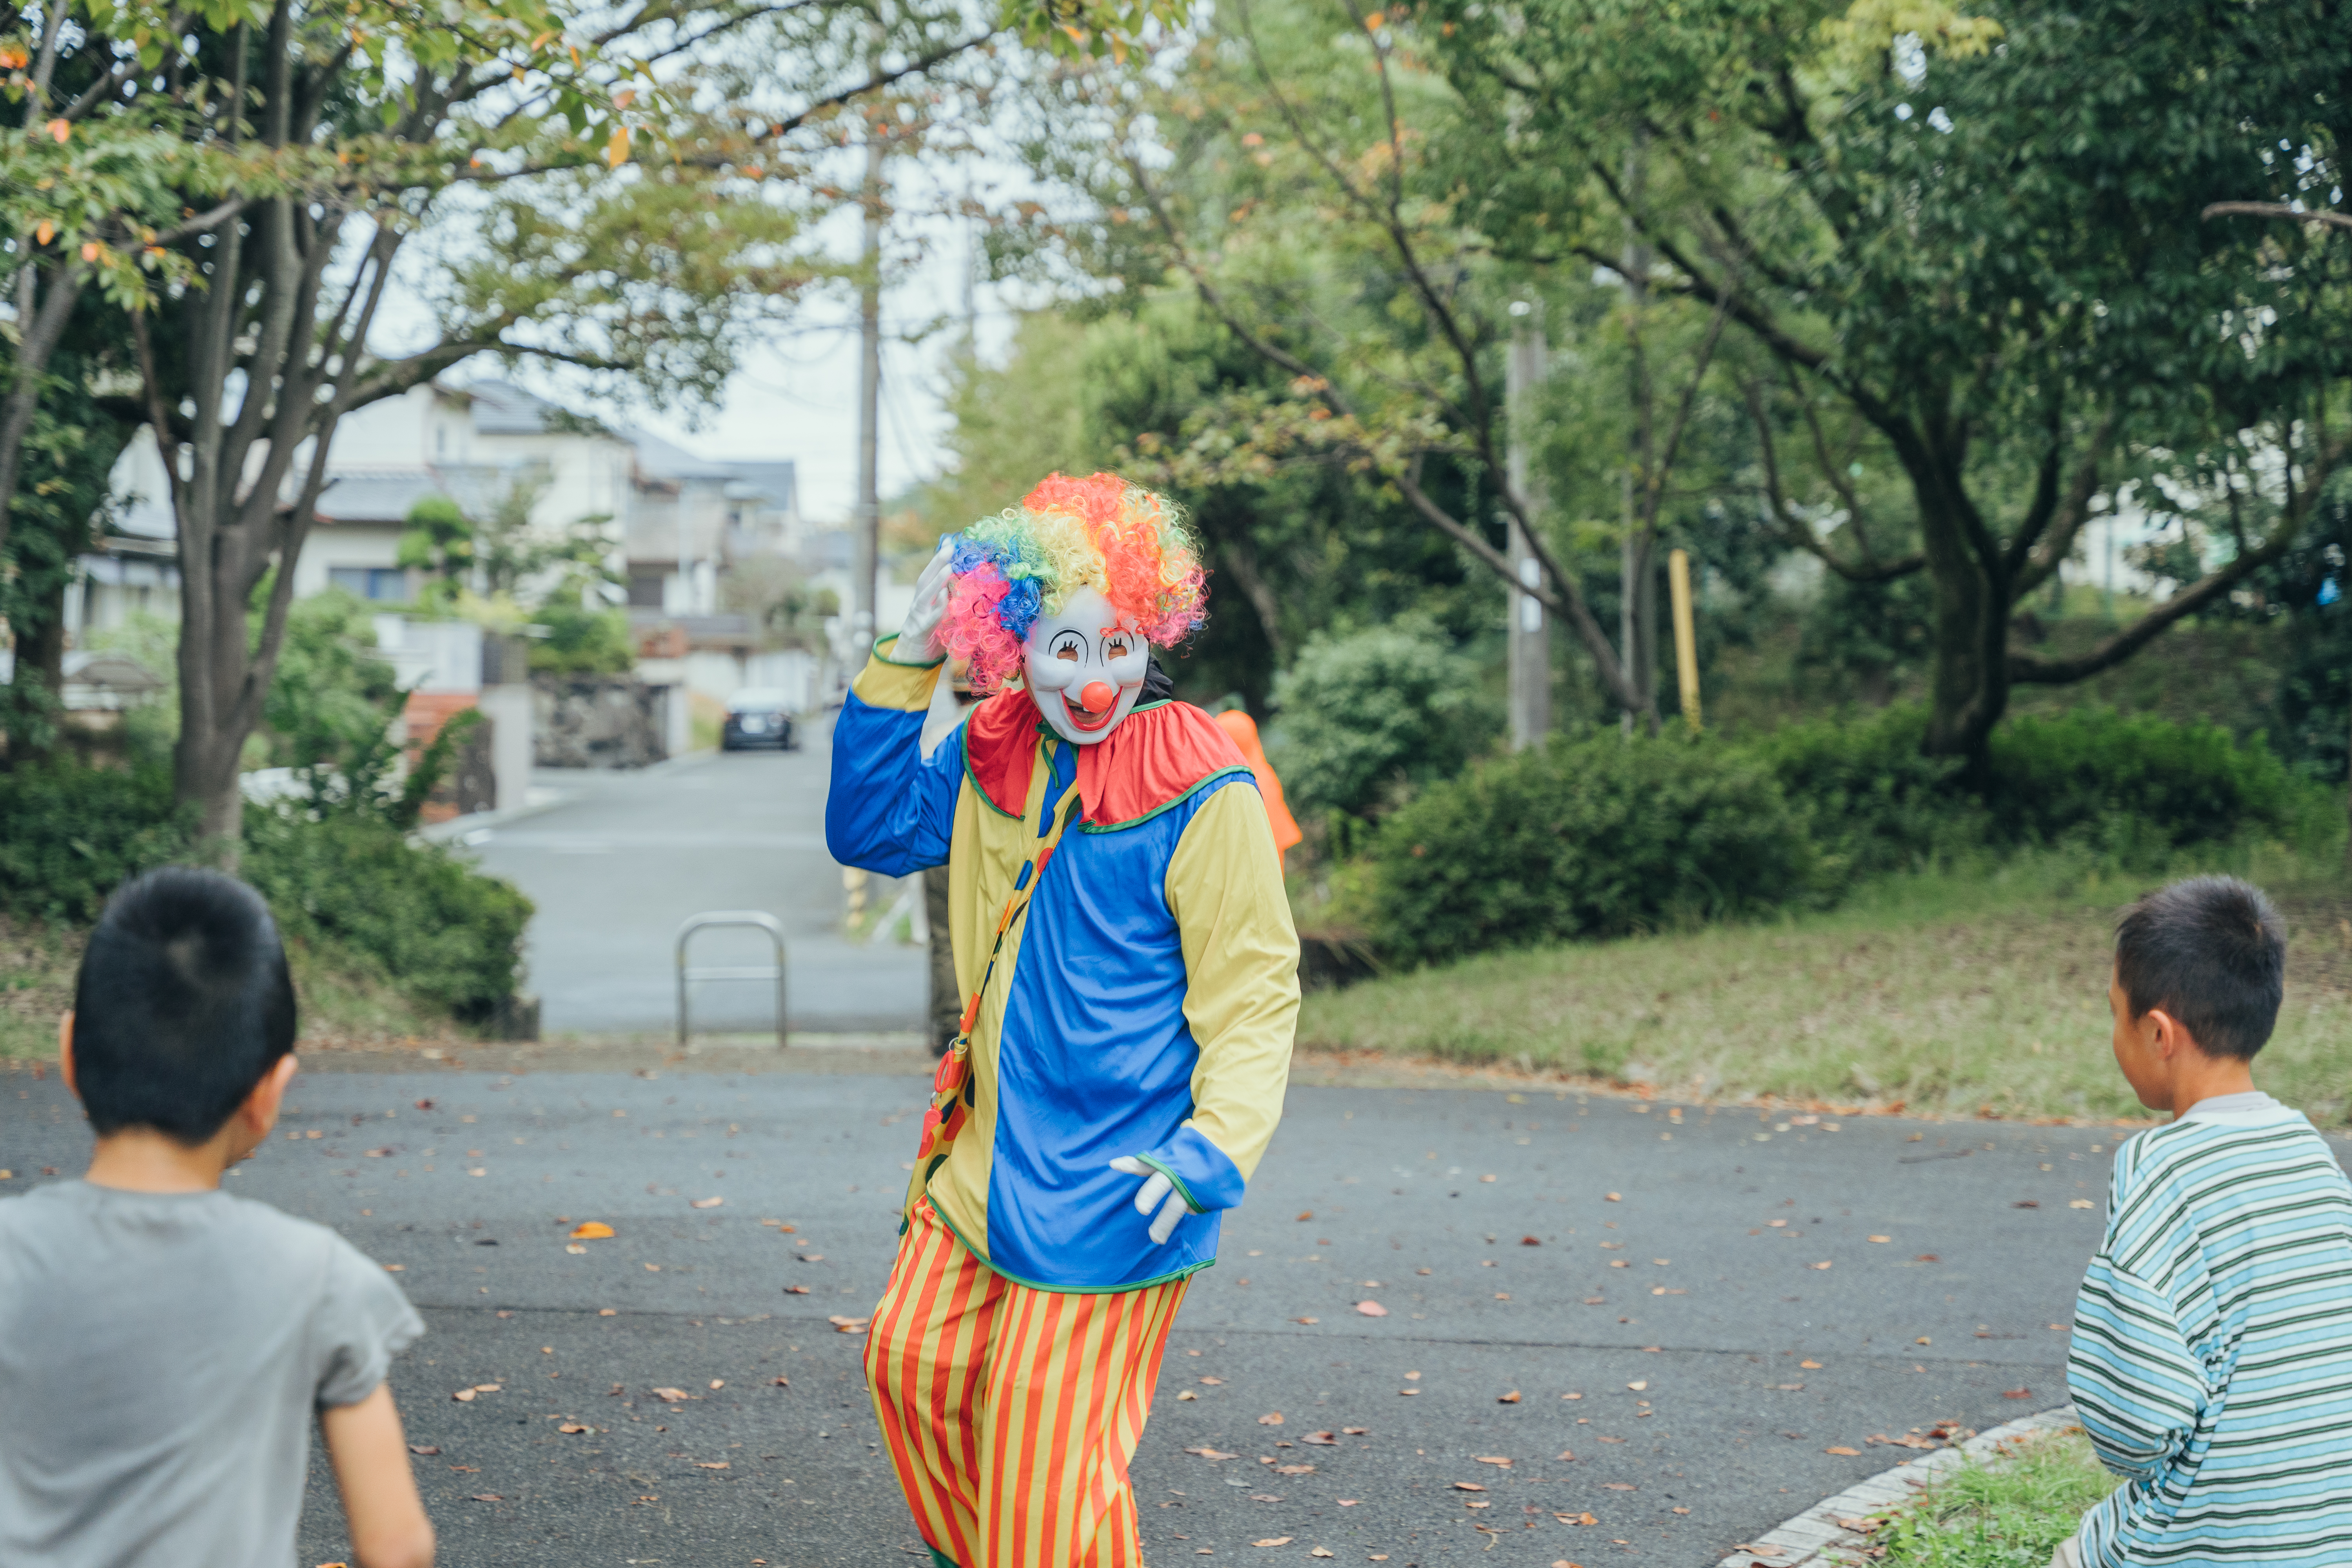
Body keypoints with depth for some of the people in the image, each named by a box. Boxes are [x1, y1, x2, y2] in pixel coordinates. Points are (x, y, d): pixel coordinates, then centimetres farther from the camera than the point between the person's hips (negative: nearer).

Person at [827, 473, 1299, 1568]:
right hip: (982, 1156, 7)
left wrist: (1215, 1148, -26)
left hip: (1108, 1185, -7)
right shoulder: (991, 755, 2)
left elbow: (1254, 995, -14)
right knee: (914, 1363, 19)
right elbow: (870, 831, 11)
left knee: (1046, 1438, -2)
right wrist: (905, 661, 0)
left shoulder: (1203, 796, -17)